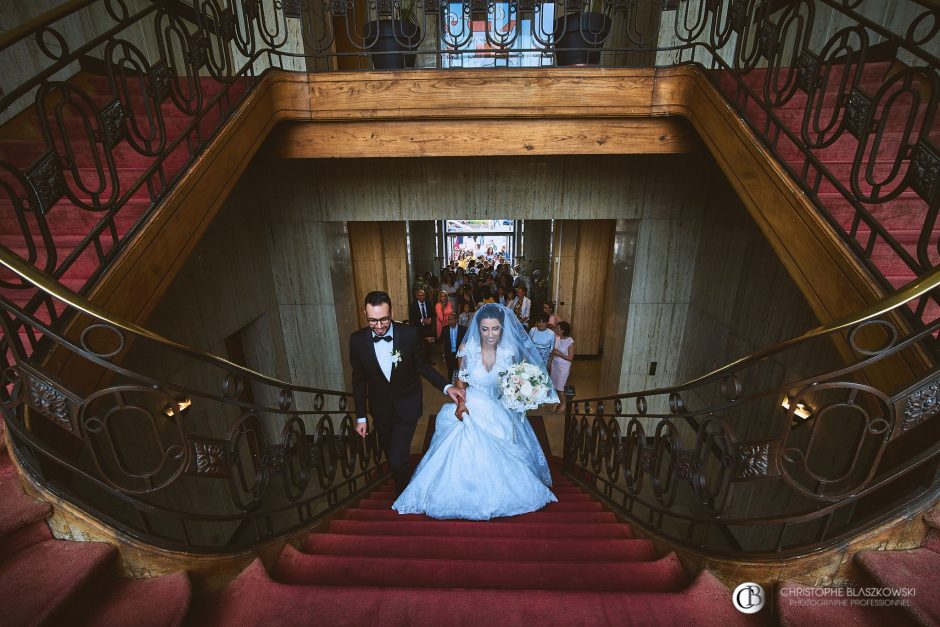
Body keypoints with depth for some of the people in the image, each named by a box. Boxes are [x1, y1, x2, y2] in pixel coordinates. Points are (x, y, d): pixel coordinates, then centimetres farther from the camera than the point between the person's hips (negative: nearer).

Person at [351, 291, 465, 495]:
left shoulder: (410, 334, -19)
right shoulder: (357, 340, -14)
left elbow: (423, 366, -6)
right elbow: (358, 380, -3)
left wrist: (447, 387, -20)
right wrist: (361, 417, 0)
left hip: (406, 406, -2)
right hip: (380, 408, 3)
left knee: (398, 459, -7)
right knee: (390, 455, 21)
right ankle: (401, 482, 53)